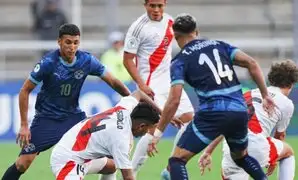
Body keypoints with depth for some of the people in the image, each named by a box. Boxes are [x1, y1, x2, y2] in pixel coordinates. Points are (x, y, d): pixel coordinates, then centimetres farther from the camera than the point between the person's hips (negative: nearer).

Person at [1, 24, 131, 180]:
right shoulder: (48, 63, -19)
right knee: (23, 164, -11)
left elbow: (113, 82, 0)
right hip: (46, 118, -3)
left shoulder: (87, 60, -10)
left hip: (73, 115, 3)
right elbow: (25, 91, -11)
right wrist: (24, 125, -13)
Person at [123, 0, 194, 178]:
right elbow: (128, 60, -12)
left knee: (189, 119, 3)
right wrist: (141, 85, -19)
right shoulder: (138, 27, -15)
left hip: (169, 81, 8)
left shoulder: (169, 21, 6)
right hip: (151, 85, -8)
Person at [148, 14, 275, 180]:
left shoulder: (180, 61, 6)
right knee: (241, 156, 32)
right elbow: (251, 63, 6)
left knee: (178, 160, 2)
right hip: (240, 111, 5)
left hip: (212, 114, -5)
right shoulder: (220, 46, 17)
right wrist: (265, 95, 11)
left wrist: (158, 133, 0)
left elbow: (174, 100, -4)